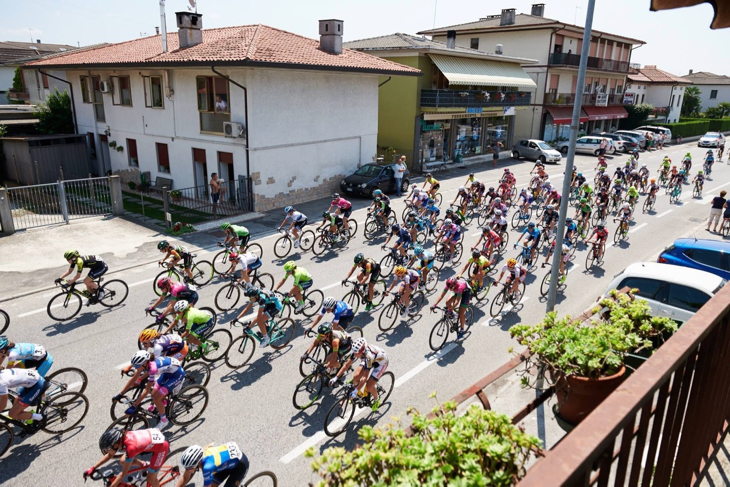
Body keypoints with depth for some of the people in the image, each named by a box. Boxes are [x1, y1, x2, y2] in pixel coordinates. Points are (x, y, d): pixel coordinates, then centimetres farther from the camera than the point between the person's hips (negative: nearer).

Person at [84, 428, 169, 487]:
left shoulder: (130, 447, -36)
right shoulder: (121, 437, -16)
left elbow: (123, 473, -23)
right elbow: (109, 455, 4)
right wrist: (93, 468, 0)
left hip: (161, 446, -8)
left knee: (151, 479, -1)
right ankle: (144, 466, 31)